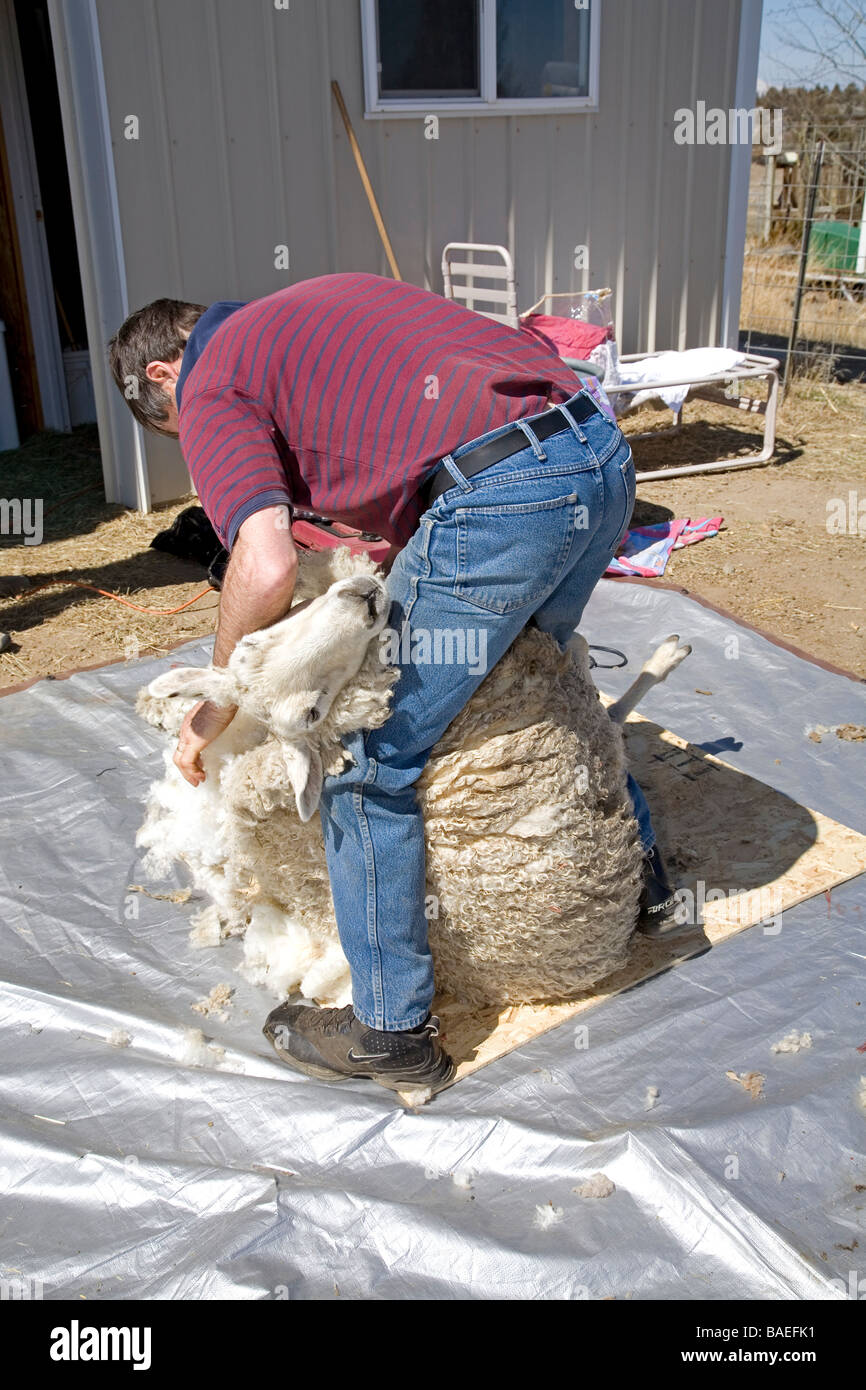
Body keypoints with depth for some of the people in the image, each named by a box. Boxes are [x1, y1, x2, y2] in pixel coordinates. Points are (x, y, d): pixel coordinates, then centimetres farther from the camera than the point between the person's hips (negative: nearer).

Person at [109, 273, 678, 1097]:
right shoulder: (307, 310, 31)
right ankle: (637, 874, 49)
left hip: (503, 494, -9)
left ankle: (392, 1031, 18)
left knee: (372, 765, 5)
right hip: (603, 450, 10)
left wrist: (217, 703, 6)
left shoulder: (211, 388, 6)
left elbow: (267, 566, -11)